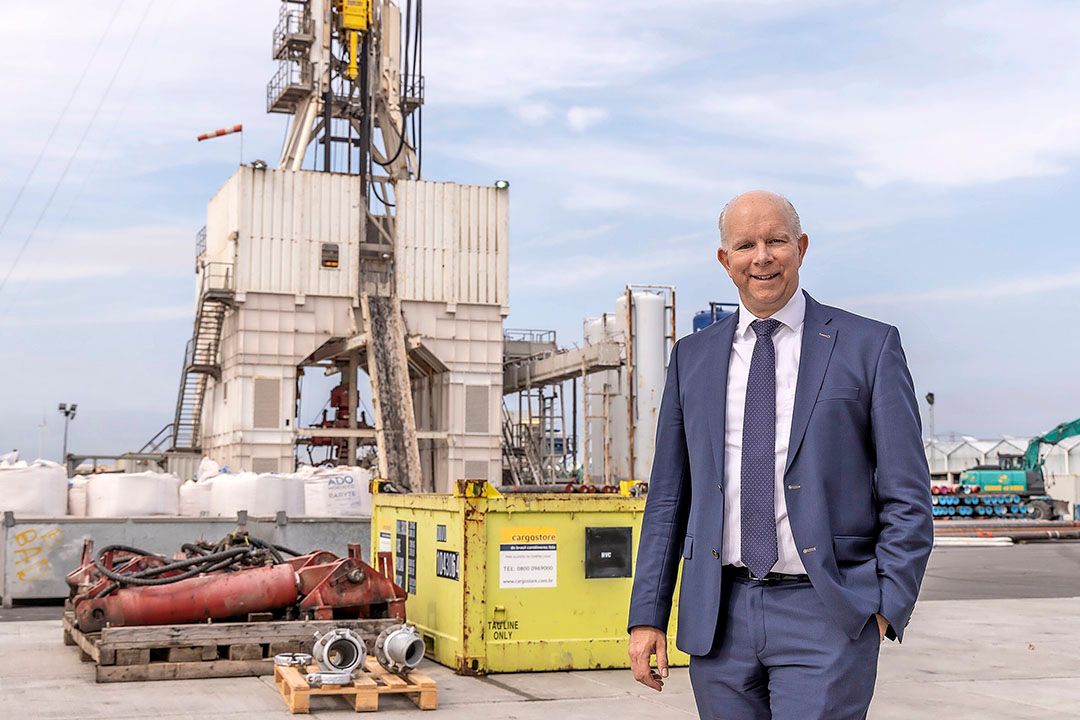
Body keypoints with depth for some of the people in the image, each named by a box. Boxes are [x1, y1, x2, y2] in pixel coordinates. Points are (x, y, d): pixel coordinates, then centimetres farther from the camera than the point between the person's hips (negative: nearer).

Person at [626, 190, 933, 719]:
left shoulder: (869, 346, 1)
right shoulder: (692, 357, 11)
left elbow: (907, 500, 0)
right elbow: (668, 497, 12)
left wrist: (887, 610, -9)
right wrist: (647, 615, 6)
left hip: (825, 617, -3)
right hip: (719, 617, 4)